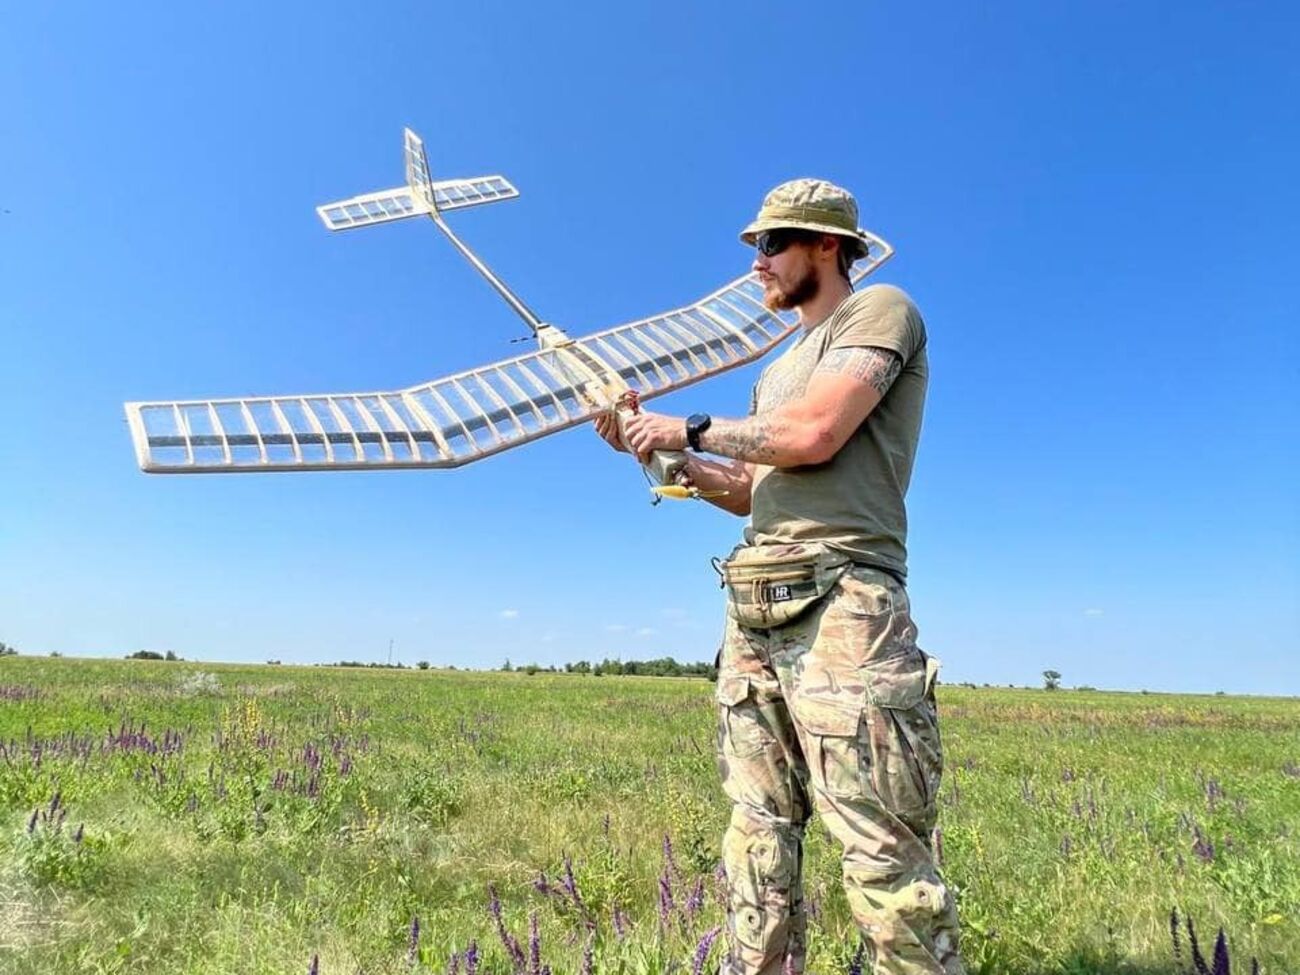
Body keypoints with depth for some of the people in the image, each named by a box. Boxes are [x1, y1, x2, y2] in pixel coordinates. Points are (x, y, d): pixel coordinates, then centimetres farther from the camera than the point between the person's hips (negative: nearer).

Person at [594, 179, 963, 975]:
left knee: (884, 856, -7)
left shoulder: (880, 309, 2)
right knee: (758, 842, 8)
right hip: (756, 615, 9)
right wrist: (656, 450, 18)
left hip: (840, 607, -8)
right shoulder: (781, 367, 27)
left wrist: (692, 429, -1)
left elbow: (811, 436, -14)